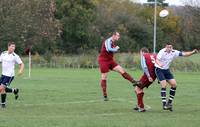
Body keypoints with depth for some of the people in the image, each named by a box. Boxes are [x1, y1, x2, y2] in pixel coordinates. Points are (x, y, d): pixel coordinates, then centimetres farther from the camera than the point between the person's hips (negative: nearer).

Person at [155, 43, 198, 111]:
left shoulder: (174, 52, -5)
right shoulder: (162, 52, -20)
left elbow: (184, 54, -6)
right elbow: (157, 60, -30)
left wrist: (193, 52, -21)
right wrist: (159, 64, -53)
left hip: (166, 70, 6)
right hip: (159, 69, -6)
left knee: (174, 84, -3)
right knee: (164, 85, -18)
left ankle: (169, 102, 7)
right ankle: (164, 104, -13)